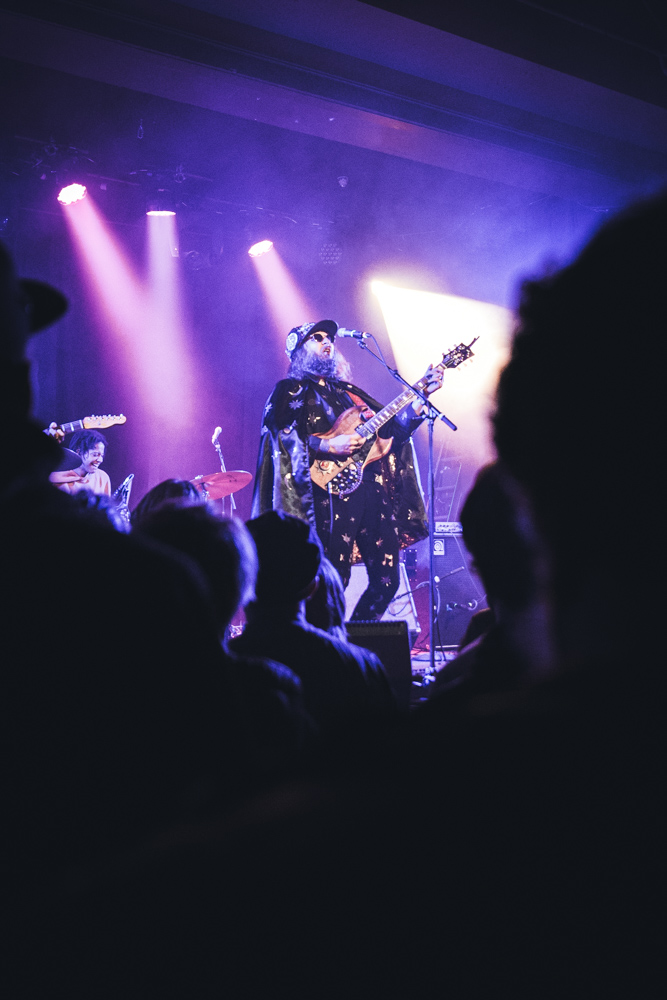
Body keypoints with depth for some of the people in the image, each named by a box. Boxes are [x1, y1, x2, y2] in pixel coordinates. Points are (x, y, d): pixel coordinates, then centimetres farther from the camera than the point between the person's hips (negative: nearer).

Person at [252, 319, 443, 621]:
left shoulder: (347, 390, 26)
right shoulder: (292, 390, 7)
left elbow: (392, 427, 20)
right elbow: (283, 437, -9)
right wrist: (328, 446, -19)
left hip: (374, 489, 6)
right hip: (334, 490, -6)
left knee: (386, 579, 3)